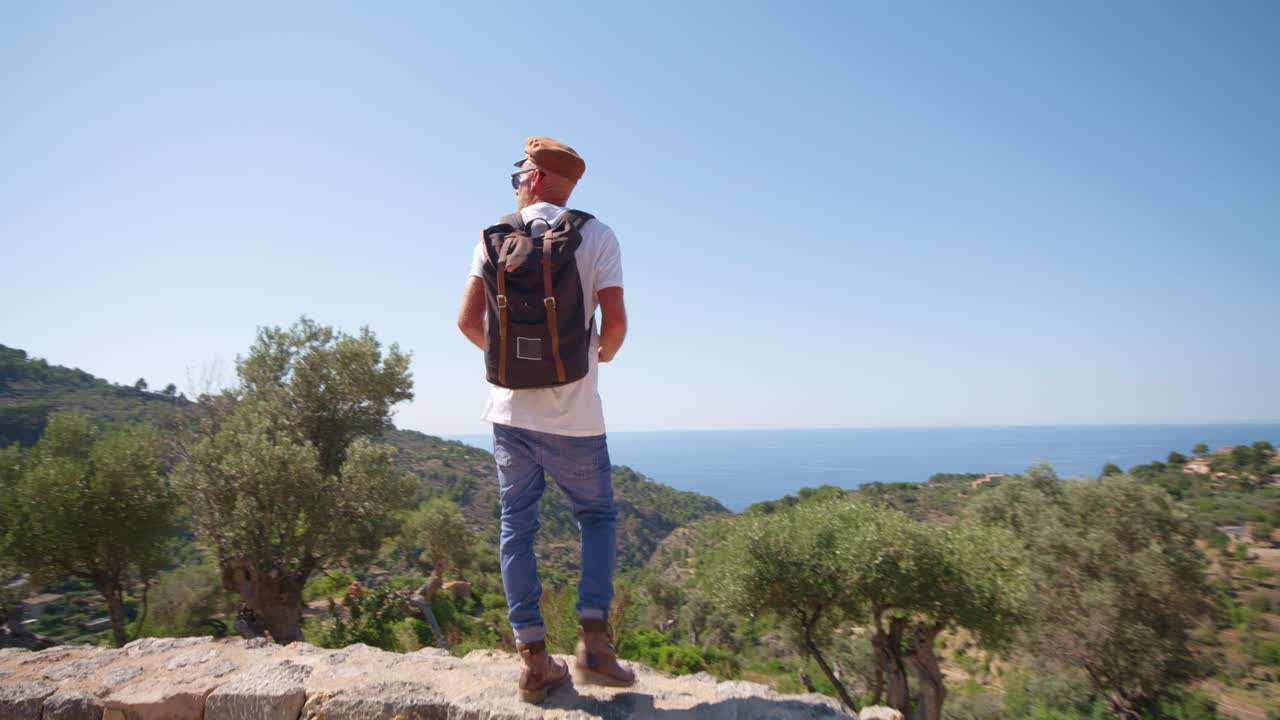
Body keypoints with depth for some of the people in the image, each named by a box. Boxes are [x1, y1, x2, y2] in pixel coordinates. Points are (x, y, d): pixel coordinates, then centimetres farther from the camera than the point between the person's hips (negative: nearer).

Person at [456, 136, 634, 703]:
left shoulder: (494, 239, 4)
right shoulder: (596, 236, -3)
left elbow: (468, 321, 1)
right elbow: (615, 320, -11)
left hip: (510, 408, 2)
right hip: (572, 414, -2)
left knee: (517, 527, 11)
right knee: (597, 518, 15)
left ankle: (534, 659, 12)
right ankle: (593, 639, 3)